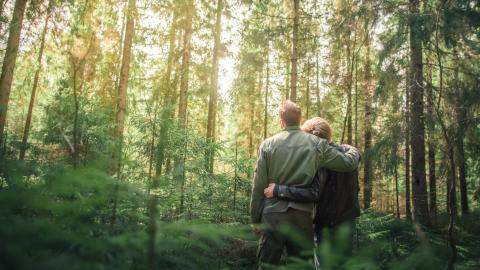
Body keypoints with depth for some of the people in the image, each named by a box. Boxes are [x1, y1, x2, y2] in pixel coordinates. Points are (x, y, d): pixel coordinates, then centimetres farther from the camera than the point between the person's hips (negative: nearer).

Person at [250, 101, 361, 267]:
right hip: (302, 214, 1)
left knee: (267, 264, 8)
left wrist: (255, 218, 8)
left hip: (273, 214, -1)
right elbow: (348, 163, 8)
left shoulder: (267, 145, -1)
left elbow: (258, 186, -1)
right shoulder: (317, 144, 1)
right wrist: (354, 150, 32)